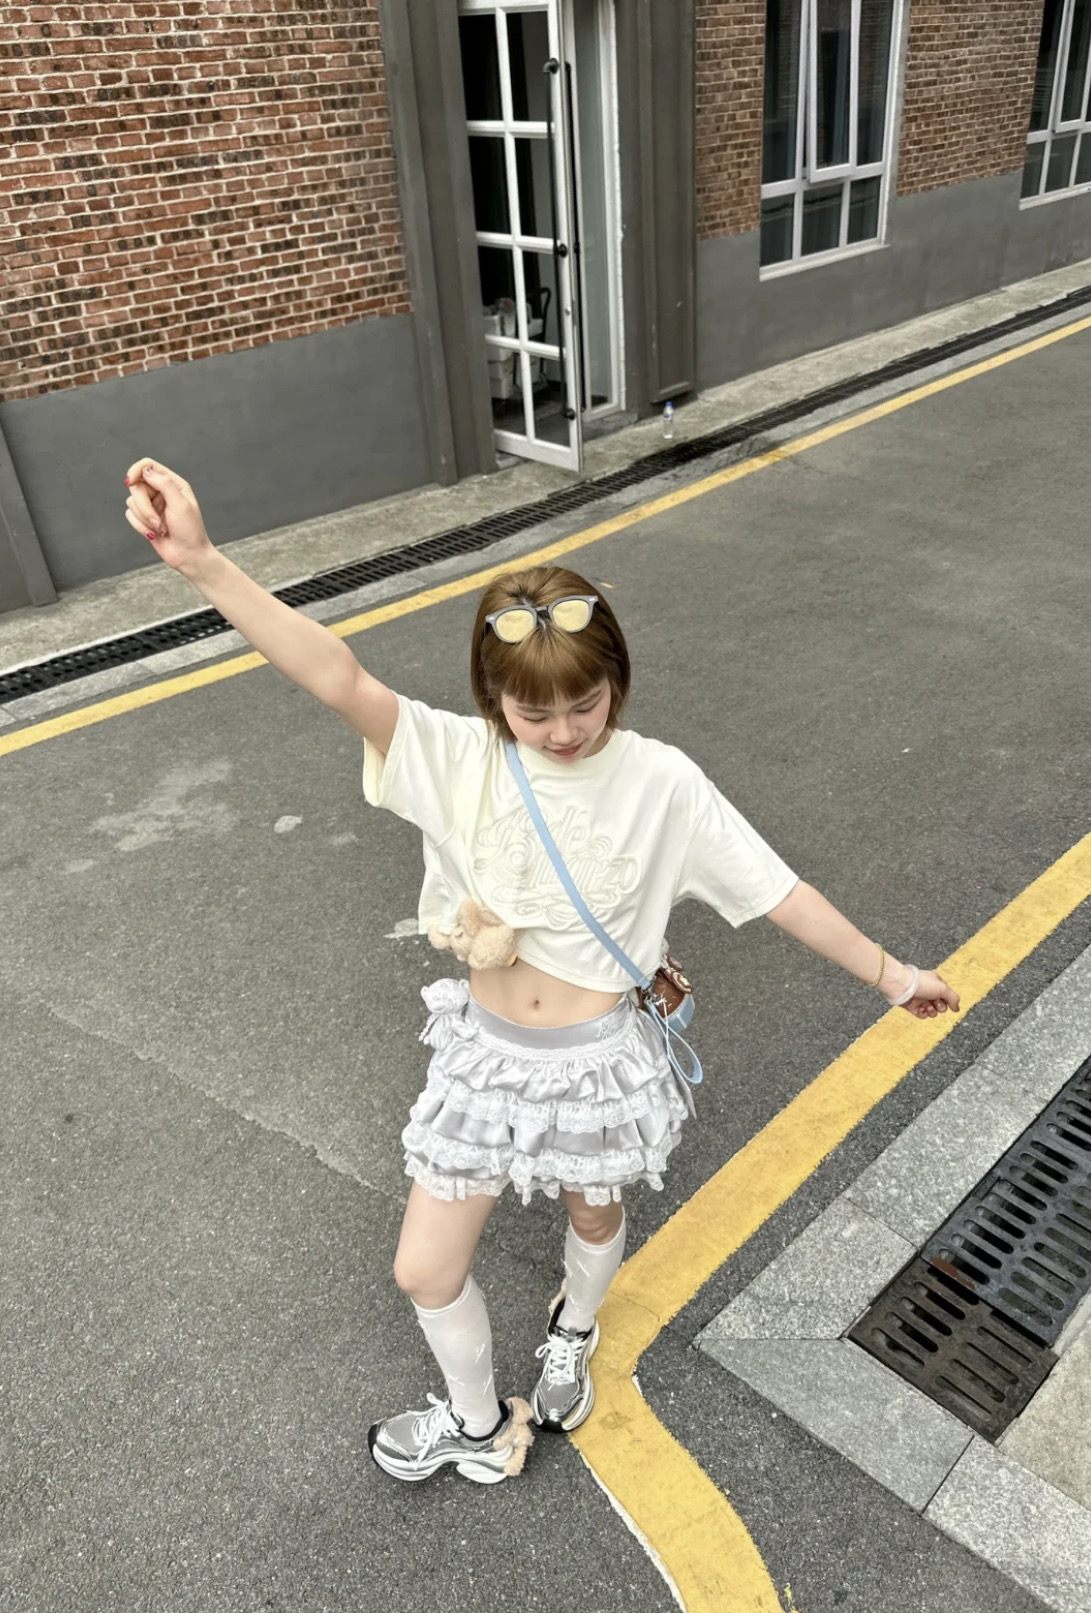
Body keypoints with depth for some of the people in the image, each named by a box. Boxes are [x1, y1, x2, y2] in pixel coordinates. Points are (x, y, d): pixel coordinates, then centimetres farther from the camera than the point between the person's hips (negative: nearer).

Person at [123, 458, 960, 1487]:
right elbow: (337, 679, -33)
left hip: (596, 1060, -1)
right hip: (485, 1052, 1)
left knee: (593, 1220, 27)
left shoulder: (660, 781, -17)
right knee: (425, 1270, 12)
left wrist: (887, 973, -3)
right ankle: (481, 1428, 45)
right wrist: (201, 562, -45)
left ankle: (573, 1334, 65)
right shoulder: (456, 760, -18)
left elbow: (777, 891, -9)